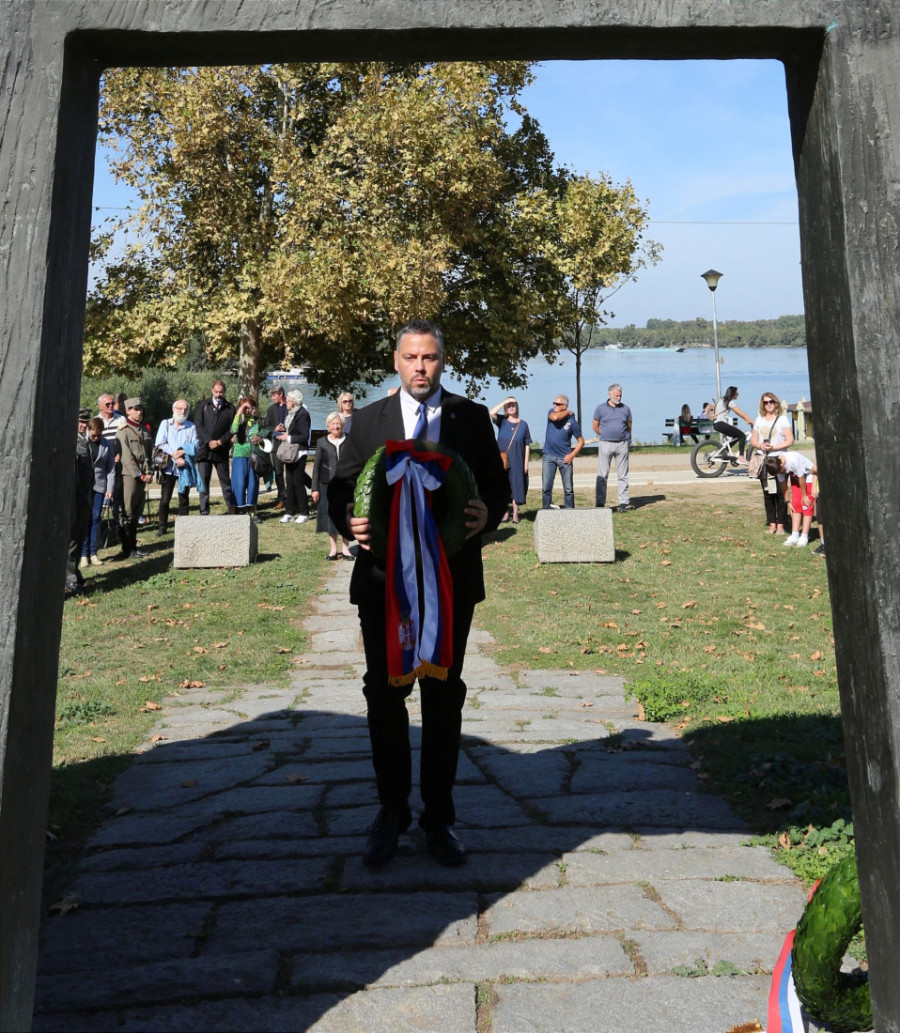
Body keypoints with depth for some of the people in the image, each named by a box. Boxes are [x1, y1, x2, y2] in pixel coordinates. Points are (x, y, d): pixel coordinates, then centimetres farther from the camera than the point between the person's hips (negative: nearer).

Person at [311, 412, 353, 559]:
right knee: (330, 516, 6)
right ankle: (333, 549, 16)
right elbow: (316, 466, 5)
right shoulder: (322, 442, 5)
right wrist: (315, 488, 1)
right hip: (327, 485, 1)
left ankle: (345, 548, 14)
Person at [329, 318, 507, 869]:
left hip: (451, 579, 0)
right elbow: (341, 487, 6)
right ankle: (392, 810, 25)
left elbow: (497, 483, 6)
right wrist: (348, 521, -16)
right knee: (384, 694, 8)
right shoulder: (368, 420, 6)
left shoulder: (472, 418, 5)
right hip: (384, 579, 1)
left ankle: (440, 816, 23)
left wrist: (488, 515, -16)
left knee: (444, 695, 9)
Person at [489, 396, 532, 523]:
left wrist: (526, 463, 0)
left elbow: (527, 445, 4)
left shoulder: (523, 424, 4)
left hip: (517, 461, 0)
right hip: (502, 460, 1)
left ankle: (515, 513, 10)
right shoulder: (502, 421, 4)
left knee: (516, 486, 1)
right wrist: (505, 401, -14)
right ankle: (505, 512, 15)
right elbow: (492, 413, -18)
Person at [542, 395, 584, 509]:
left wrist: (572, 455, -7)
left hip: (564, 458, -1)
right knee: (546, 488, -2)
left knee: (568, 489, 2)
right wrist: (567, 412, -7)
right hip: (549, 457, 1)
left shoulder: (571, 421, -3)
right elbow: (555, 417, -22)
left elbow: (581, 441, 2)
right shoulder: (551, 412, 4)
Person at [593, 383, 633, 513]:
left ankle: (623, 503, 7)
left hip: (622, 445, 2)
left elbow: (629, 427, 14)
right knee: (602, 475, 0)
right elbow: (596, 427, 8)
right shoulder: (600, 408, 2)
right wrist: (607, 435, 9)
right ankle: (600, 504, 4)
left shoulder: (625, 409, 7)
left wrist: (624, 437, 9)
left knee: (622, 475, 3)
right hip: (605, 444, -1)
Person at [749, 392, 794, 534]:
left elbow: (790, 440, -6)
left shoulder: (783, 419, 0)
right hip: (763, 460, 4)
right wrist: (760, 445, -7)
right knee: (767, 494, 6)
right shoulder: (759, 419, 13)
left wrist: (774, 447, -18)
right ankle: (772, 524, 12)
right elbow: (753, 439, 15)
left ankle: (780, 525, 0)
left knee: (780, 494, -5)